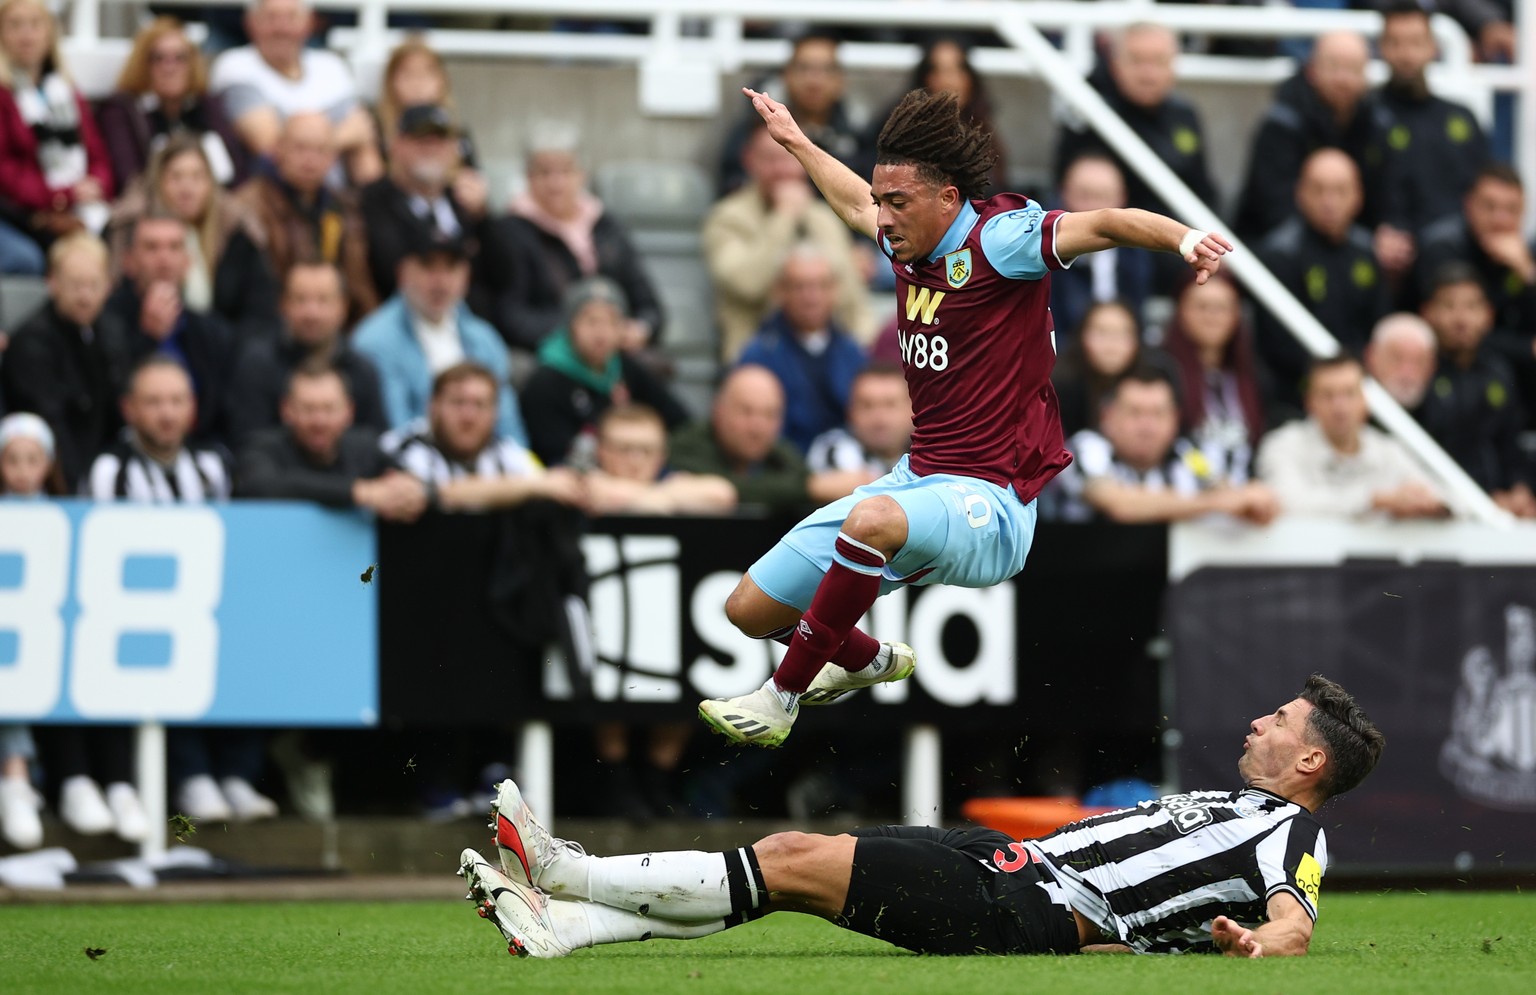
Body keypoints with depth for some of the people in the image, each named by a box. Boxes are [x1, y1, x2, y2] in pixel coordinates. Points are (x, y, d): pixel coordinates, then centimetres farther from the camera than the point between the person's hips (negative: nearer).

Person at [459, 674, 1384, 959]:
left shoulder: (1292, 833, -3)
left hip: (1029, 910, -9)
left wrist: (1267, 941, -43)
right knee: (788, 852, -1)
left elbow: (1297, 921, -22)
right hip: (1014, 859, 9)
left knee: (797, 863, -14)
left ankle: (572, 872, -9)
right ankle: (559, 923, -6)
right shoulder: (1233, 808, 26)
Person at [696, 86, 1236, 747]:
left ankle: (779, 699, -25)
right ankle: (869, 663, 42)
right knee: (750, 608, 10)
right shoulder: (911, 245, 9)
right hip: (919, 479, 9)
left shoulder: (996, 238, -13)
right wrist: (795, 142, 47)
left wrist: (1184, 238, -46)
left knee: (873, 519, -41)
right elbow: (857, 203, 32)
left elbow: (1102, 225, -28)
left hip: (990, 506, -9)